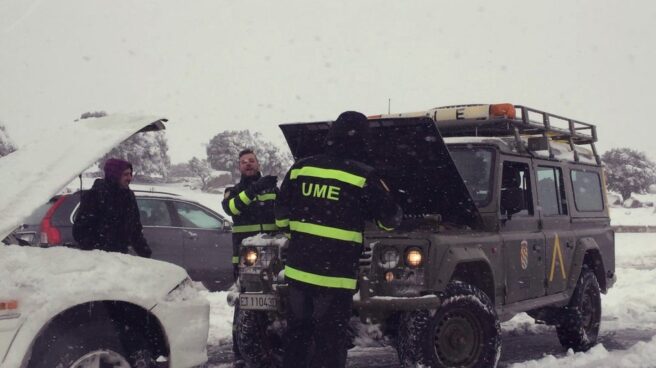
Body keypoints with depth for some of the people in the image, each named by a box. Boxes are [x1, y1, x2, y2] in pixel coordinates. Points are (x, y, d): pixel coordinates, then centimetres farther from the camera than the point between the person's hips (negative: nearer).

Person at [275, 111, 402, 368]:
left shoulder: (301, 168, 3)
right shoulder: (364, 176, -9)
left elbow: (281, 215, 10)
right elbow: (389, 220, 0)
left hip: (297, 269, 5)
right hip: (335, 275, -4)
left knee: (296, 337, 18)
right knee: (330, 345, 4)